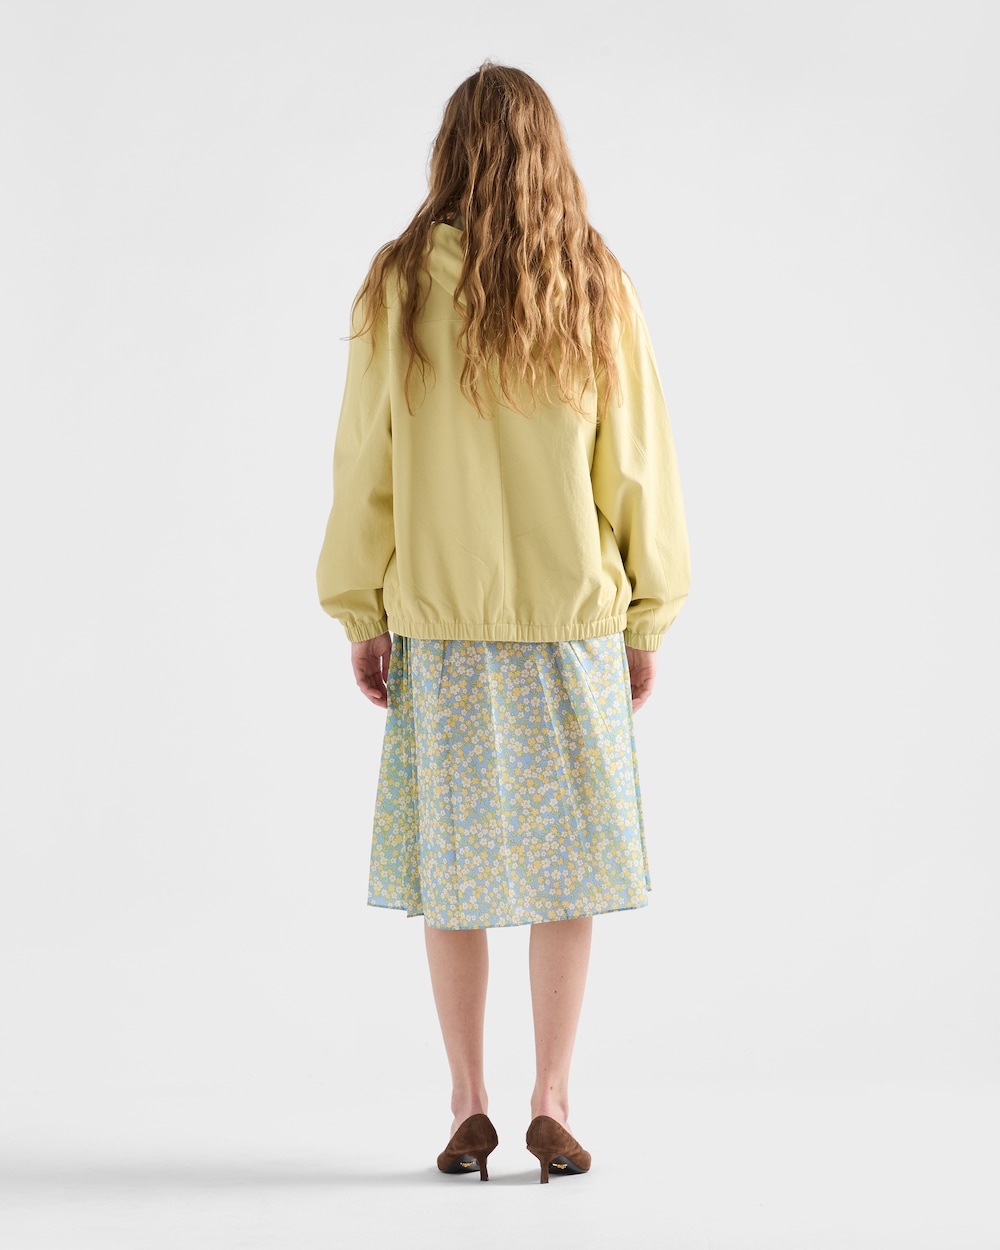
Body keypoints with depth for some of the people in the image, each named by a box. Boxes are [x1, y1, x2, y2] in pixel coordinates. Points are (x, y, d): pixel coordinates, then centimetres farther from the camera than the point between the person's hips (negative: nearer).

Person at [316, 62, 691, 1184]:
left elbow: (364, 460, -1)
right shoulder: (598, 290, -1)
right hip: (574, 624, 0)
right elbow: (637, 463, 0)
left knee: (450, 865, 9)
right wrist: (647, 618, 8)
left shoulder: (399, 288, -3)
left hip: (437, 626, 0)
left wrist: (361, 615, 8)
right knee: (567, 862, 8)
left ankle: (467, 1106, 12)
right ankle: (552, 1101, 8)